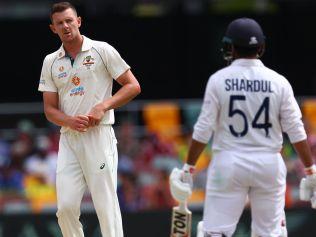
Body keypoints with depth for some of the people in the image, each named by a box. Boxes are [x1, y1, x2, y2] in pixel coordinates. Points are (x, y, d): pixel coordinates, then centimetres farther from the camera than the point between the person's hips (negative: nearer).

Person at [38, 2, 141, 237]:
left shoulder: (102, 51, 2)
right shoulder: (51, 62, 13)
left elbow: (133, 86, 2)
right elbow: (50, 109, 12)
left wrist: (103, 107, -12)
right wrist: (70, 121, -10)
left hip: (99, 136, -4)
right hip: (68, 138, 4)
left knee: (106, 206, -9)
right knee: (65, 207, -3)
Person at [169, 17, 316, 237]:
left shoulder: (219, 80, -5)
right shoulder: (278, 82, -1)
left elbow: (204, 130, -5)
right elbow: (296, 131, -1)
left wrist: (188, 169, 2)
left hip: (228, 163, -2)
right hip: (269, 165, 2)